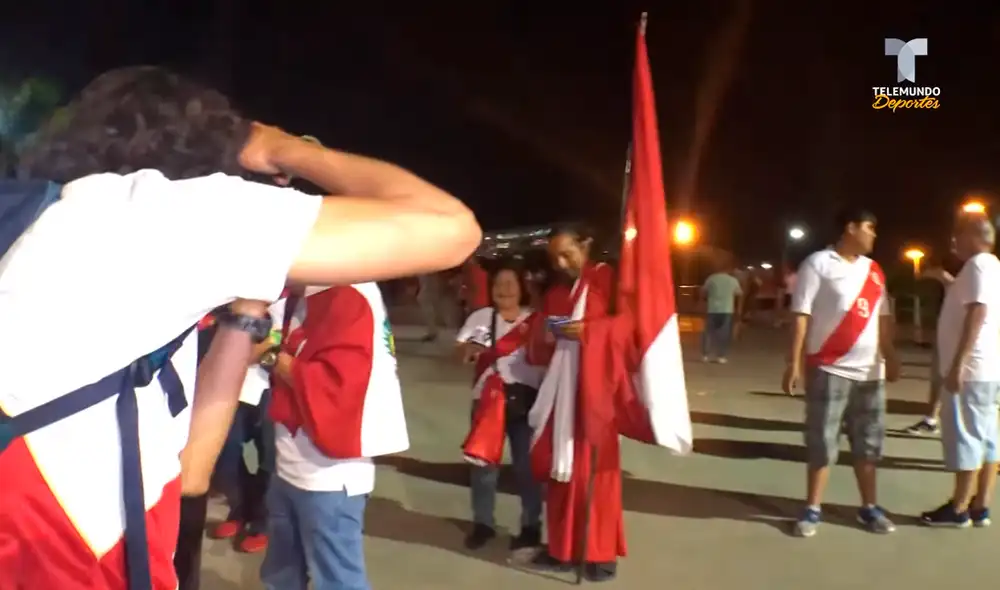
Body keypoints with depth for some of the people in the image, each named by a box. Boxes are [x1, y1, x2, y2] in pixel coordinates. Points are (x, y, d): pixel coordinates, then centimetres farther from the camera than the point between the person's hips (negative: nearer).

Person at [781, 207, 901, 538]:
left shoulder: (874, 270, 12)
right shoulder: (818, 264, -5)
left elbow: (882, 317, 17)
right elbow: (801, 316, -9)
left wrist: (891, 358, 14)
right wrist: (794, 364, -14)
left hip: (870, 371, 5)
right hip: (830, 370, -5)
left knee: (868, 442, 11)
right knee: (821, 442, 0)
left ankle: (869, 508, 23)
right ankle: (813, 510, 11)